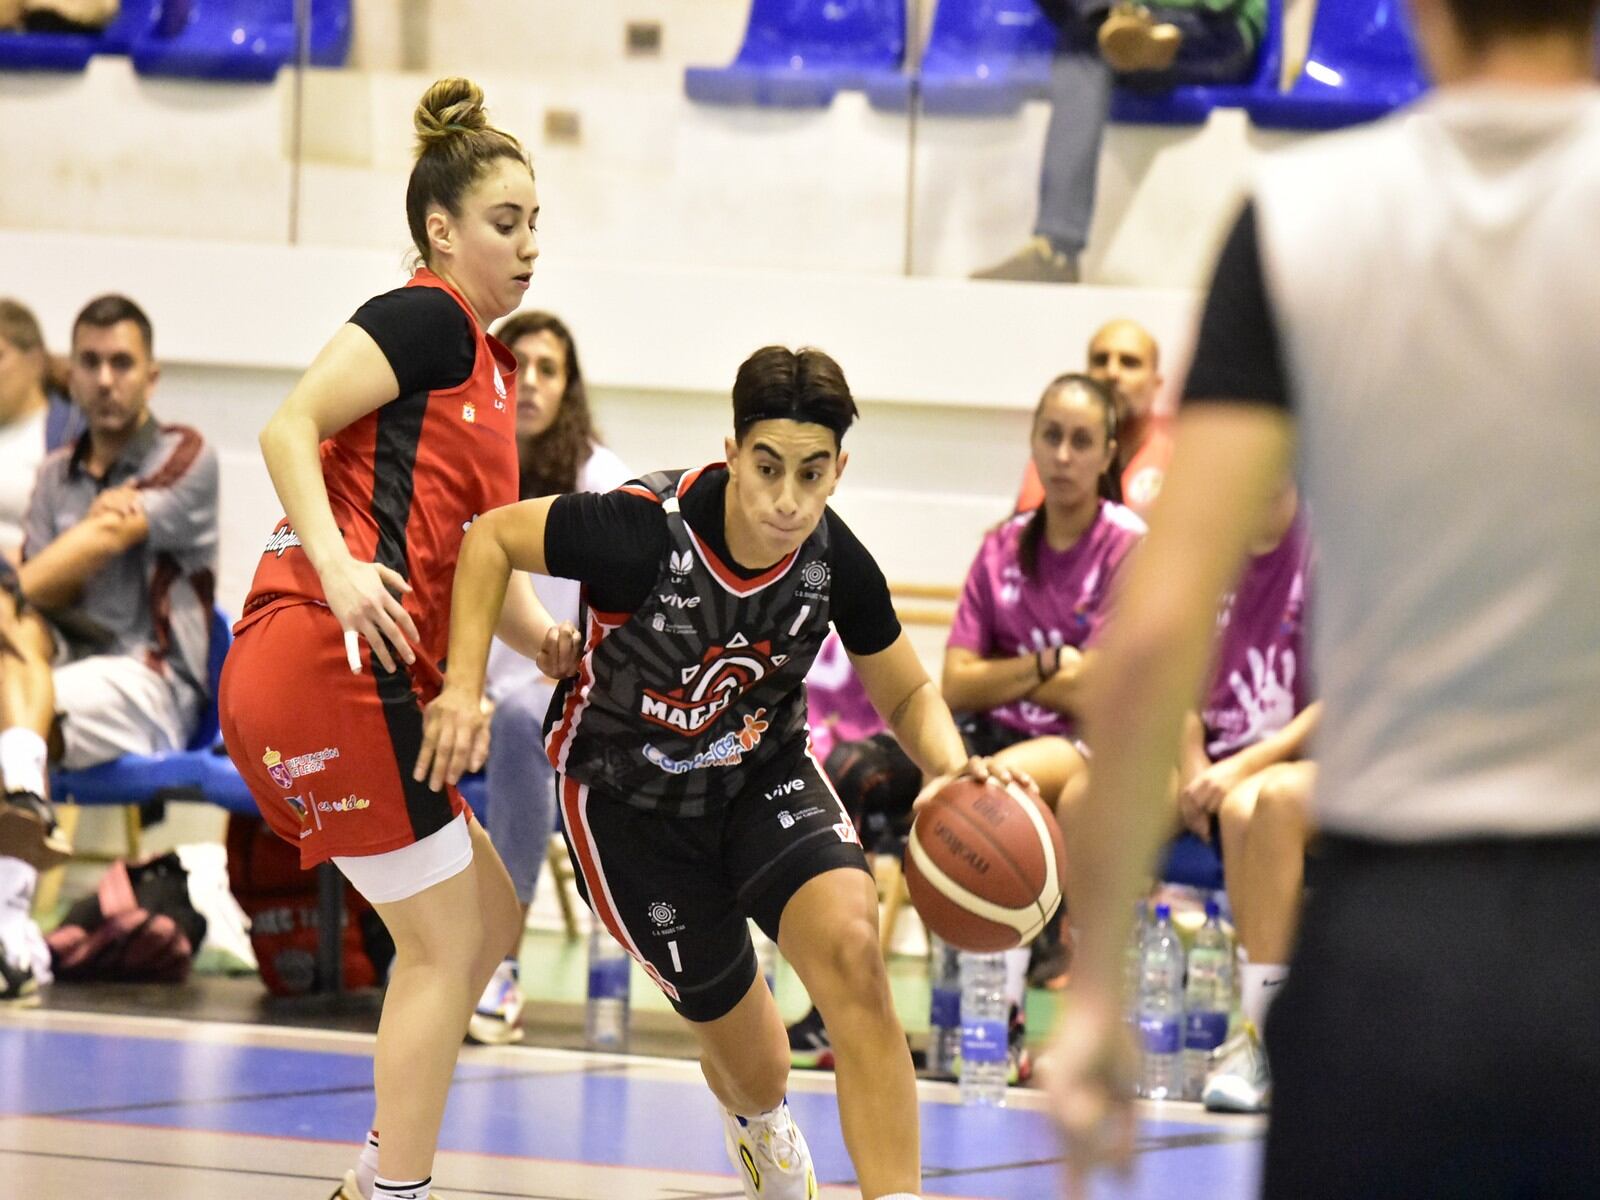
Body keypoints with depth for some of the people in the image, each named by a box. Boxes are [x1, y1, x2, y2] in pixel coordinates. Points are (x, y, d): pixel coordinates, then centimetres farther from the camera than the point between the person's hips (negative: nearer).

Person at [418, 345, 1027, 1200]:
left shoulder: (835, 561, -20)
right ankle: (758, 1124, 49)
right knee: (754, 1070, 9)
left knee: (850, 945, -29)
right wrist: (464, 688, -28)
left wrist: (950, 767, -25)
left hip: (764, 777, 2)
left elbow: (907, 695, -3)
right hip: (630, 800, -2)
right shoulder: (642, 529, -32)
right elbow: (490, 538, -17)